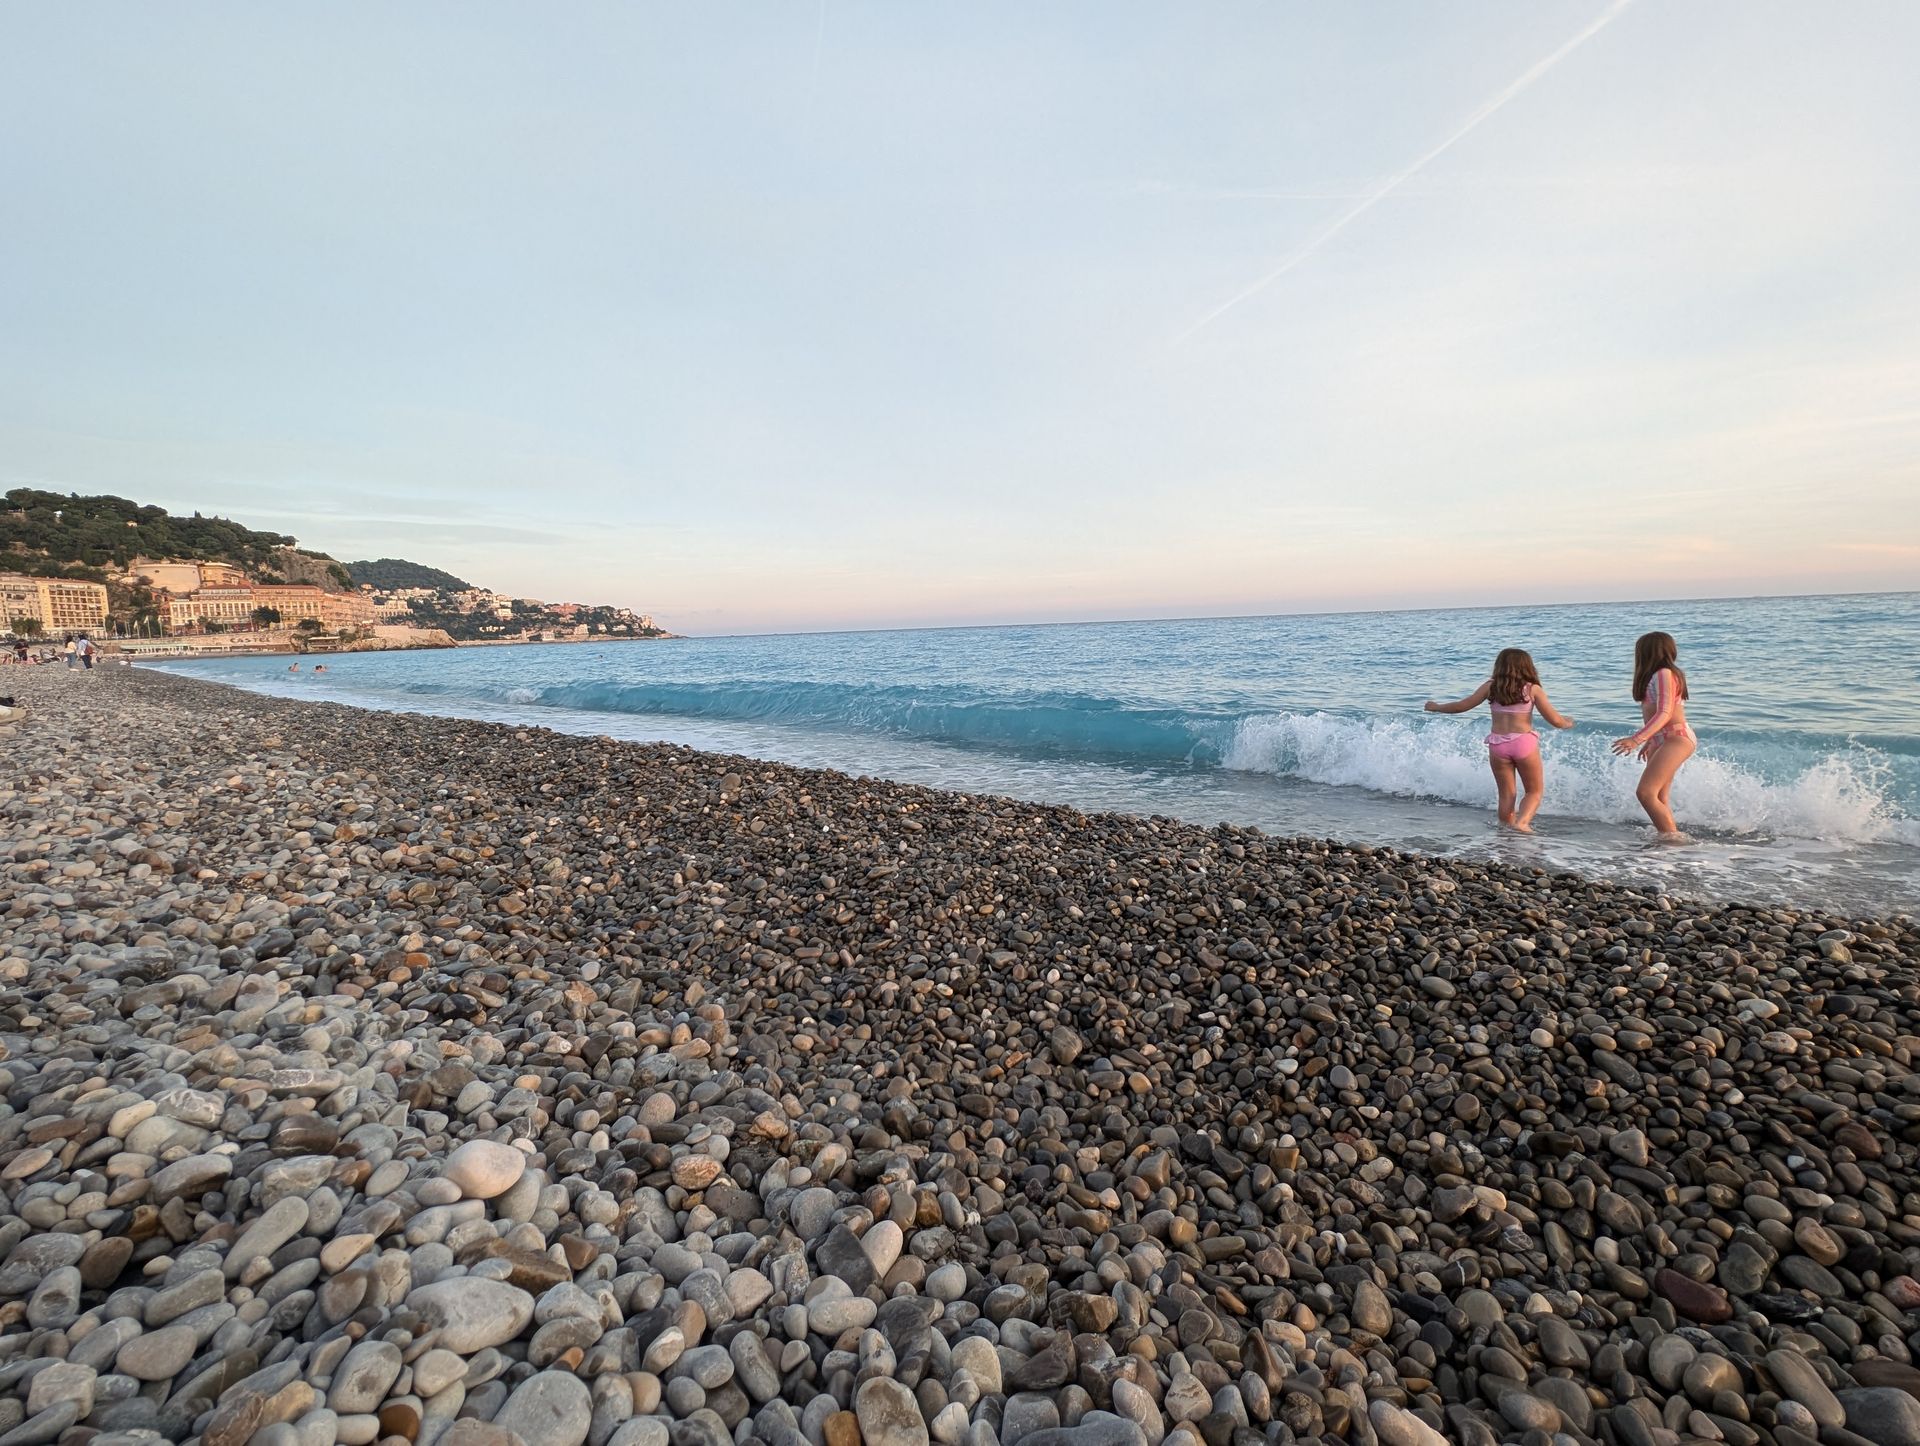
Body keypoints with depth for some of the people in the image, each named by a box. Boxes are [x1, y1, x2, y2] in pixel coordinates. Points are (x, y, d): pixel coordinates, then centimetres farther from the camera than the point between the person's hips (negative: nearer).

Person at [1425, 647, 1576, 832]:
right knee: (1534, 791, 12)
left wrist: (1436, 707, 21)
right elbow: (1555, 720, -1)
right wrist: (1568, 723, 21)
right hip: (1525, 743, -2)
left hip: (1497, 745, 2)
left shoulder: (1491, 686, 3)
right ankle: (1523, 822, -11)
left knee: (1506, 794, 14)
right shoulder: (1533, 689, -1)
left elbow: (1462, 706, 6)